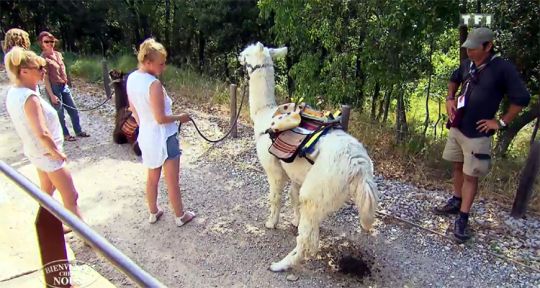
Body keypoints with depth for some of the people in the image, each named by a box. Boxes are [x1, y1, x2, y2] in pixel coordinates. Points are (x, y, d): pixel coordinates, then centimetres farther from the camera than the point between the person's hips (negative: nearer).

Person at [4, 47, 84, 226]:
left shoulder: (13, 92, -2)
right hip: (47, 154, -10)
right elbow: (42, 133, -36)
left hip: (33, 151, 10)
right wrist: (55, 151, -21)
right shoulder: (29, 98, -30)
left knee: (47, 191, 26)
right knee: (71, 198, 0)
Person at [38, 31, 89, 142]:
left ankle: (79, 131, 26)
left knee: (73, 110, 12)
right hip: (54, 88, -7)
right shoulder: (43, 58, -13)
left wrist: (67, 83, 15)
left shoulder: (58, 54, 7)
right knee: (60, 113, 5)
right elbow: (45, 78, -14)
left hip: (64, 86, 7)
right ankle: (65, 134, 18)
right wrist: (52, 95, -18)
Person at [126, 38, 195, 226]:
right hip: (164, 137, -8)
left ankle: (153, 213, 39)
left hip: (146, 136, 8)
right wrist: (181, 117, -8)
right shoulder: (154, 84, -26)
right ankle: (180, 216, 26)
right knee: (172, 181, 9)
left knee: (152, 177, 23)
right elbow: (161, 118, -24)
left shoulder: (131, 79, 0)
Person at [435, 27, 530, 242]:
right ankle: (456, 202, 37)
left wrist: (501, 122, -11)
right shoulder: (467, 64, 2)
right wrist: (450, 99, 9)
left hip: (477, 134, -6)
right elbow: (454, 79, 23)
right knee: (458, 167, 19)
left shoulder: (503, 69, -15)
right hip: (457, 127, 6)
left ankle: (462, 219, 10)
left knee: (471, 176, 1)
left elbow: (521, 98, -12)